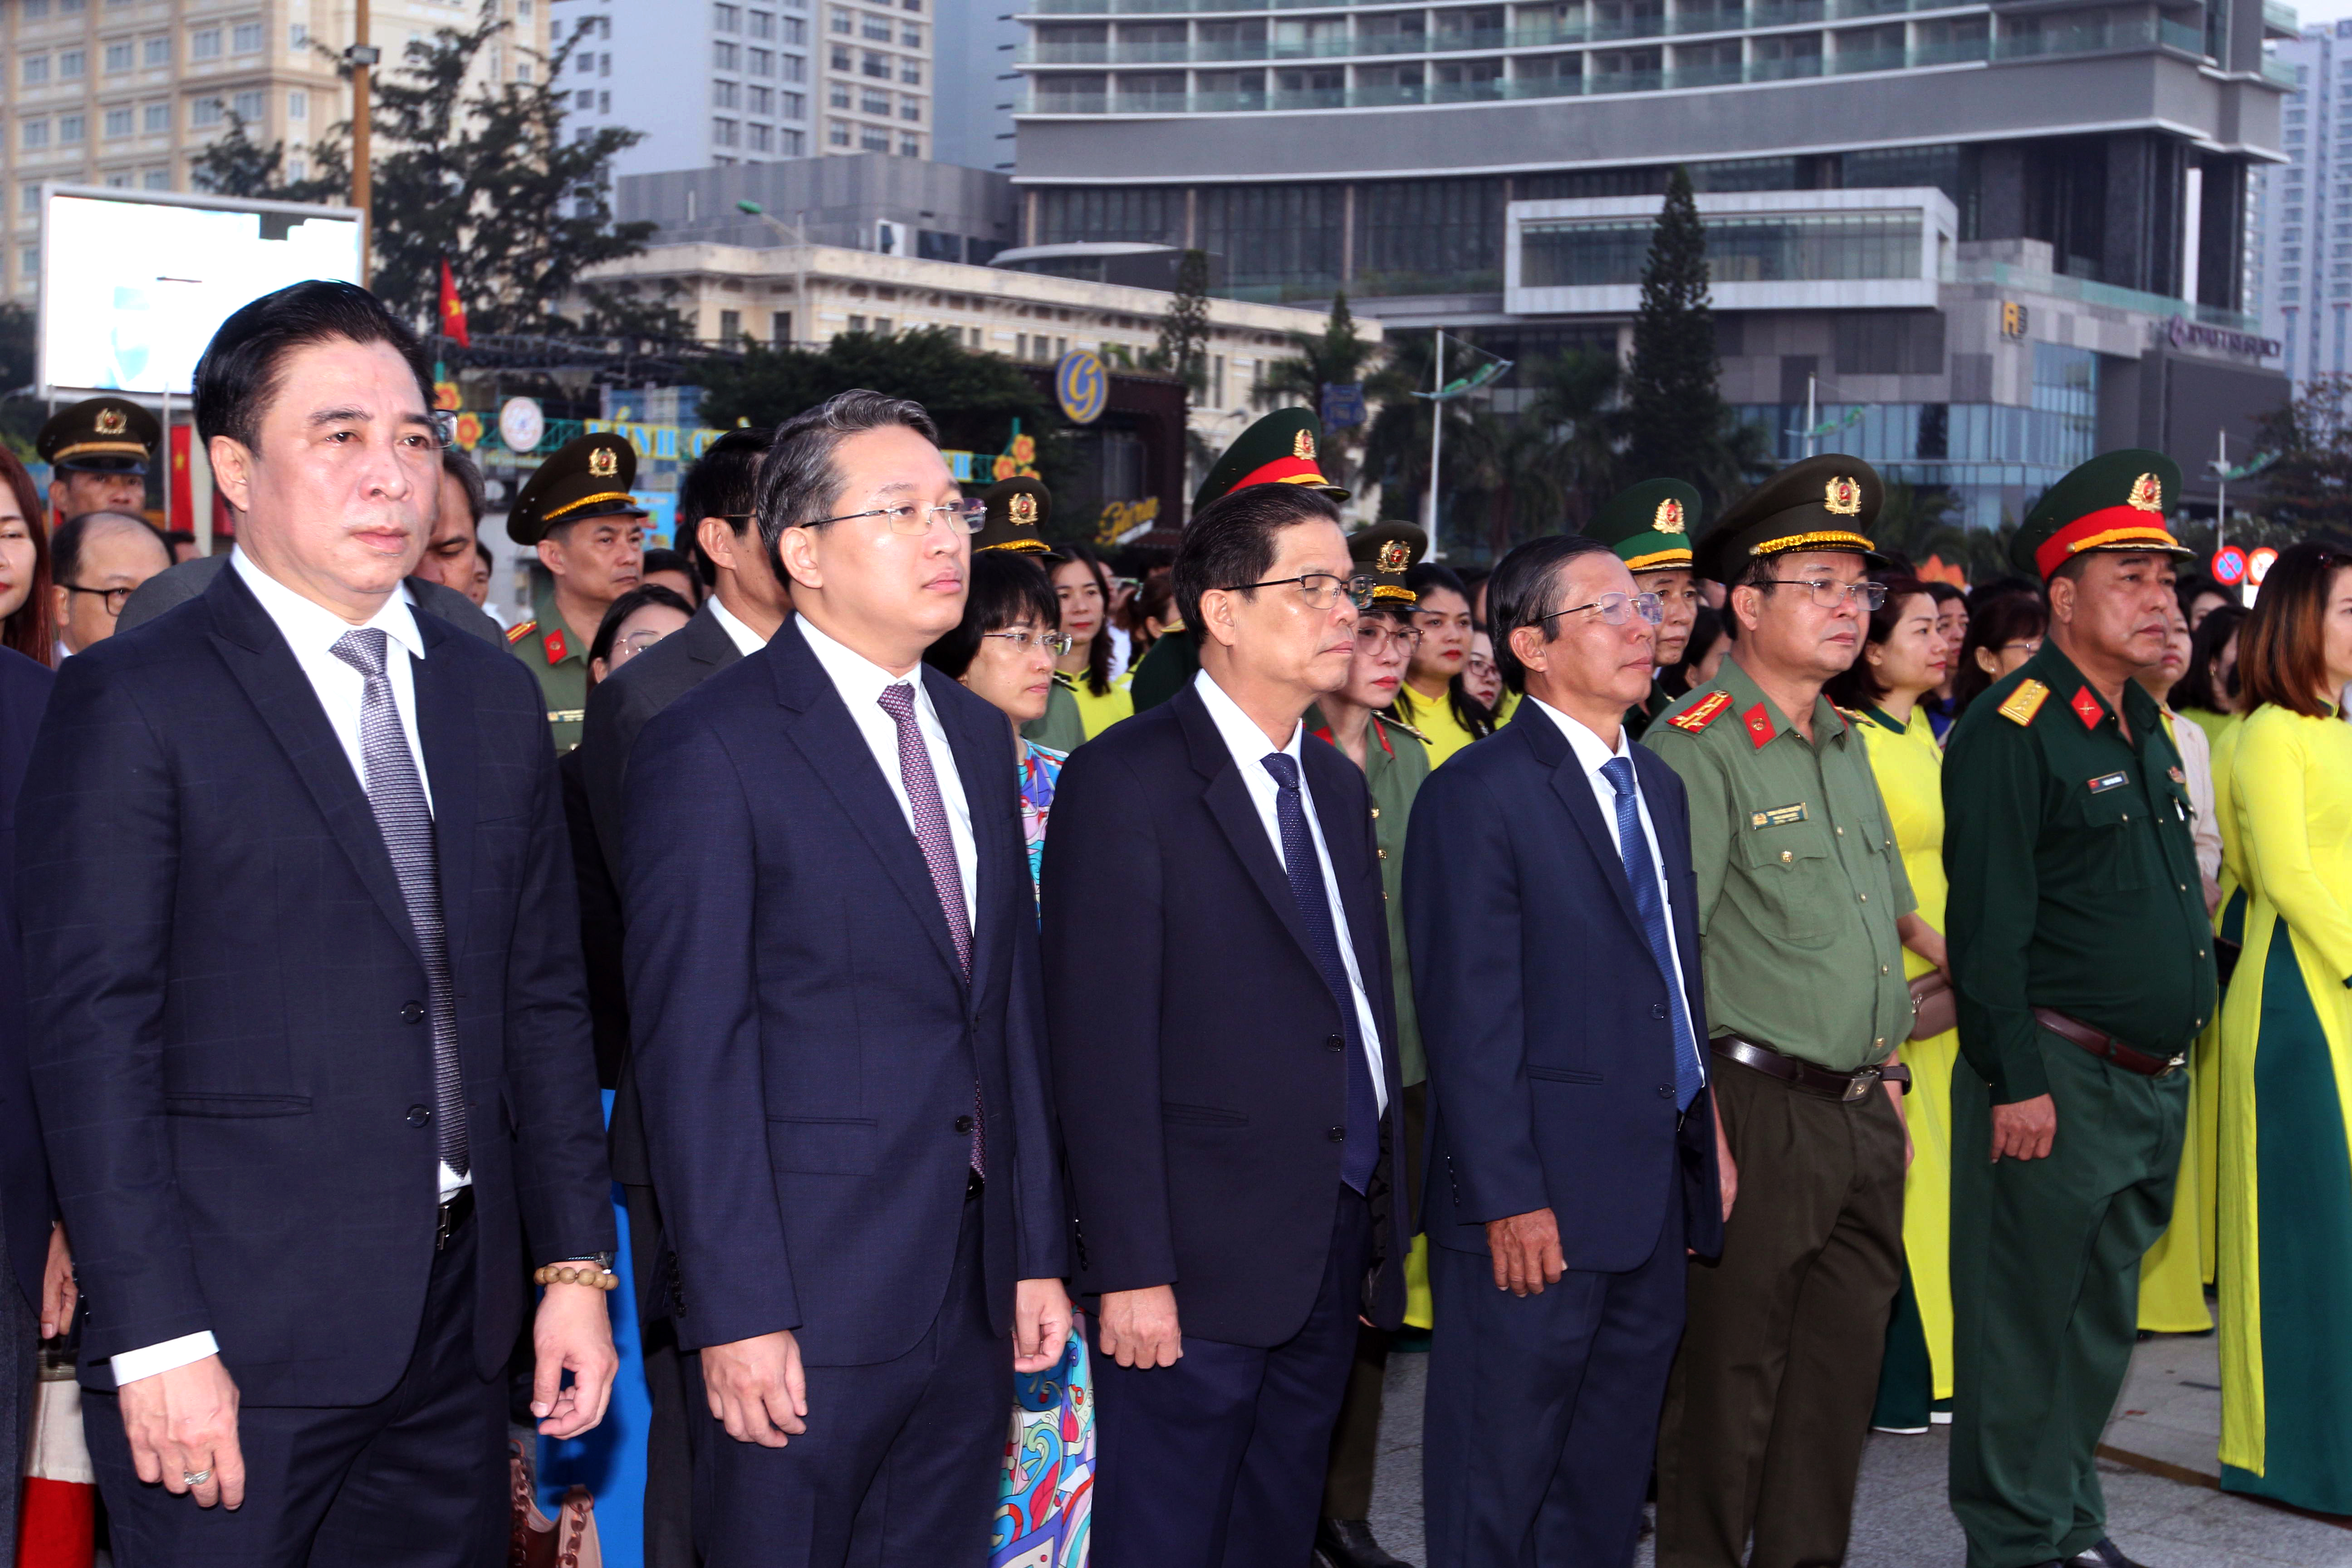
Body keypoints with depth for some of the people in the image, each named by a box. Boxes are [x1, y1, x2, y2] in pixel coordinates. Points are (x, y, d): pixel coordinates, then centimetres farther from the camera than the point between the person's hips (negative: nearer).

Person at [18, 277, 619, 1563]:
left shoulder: (492, 698, 12)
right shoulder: (131, 701, -6)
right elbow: (91, 1039, -11)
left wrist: (574, 1265, 8)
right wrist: (154, 1342, -15)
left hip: (458, 1322, 5)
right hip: (237, 1351, -5)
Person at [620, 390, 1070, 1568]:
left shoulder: (976, 735, 13)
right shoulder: (709, 748, -9)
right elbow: (691, 1049, -13)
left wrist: (1037, 1251, 12)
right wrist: (736, 1313, -17)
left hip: (971, 1295, 7)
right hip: (807, 1305, -6)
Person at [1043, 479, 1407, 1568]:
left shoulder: (1338, 785, 15)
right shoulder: (1122, 783, -9)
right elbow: (1102, 1048, -14)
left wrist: (1382, 1229, 13)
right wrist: (1130, 1271, -18)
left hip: (1338, 1248, 7)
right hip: (1199, 1269, -7)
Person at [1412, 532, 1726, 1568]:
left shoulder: (1659, 787, 15)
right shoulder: (1479, 793, -11)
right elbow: (1471, 1014, -15)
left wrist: (1706, 1136, 12)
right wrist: (1509, 1199, -19)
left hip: (1656, 1195, 8)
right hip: (1539, 1206, -8)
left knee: (1610, 1480, 17)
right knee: (1500, 1475, 4)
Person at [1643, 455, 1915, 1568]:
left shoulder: (1847, 746, 15)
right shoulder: (1695, 749, -11)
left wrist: (1888, 1088, 18)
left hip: (1862, 1114, 8)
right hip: (1761, 1111, -8)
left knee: (1841, 1371, 13)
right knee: (1730, 1376, 0)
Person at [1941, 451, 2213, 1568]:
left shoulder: (2144, 726, 14)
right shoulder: (2011, 732, -14)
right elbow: (1988, 925, -18)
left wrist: (2175, 1061, 18)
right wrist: (2017, 1081, -20)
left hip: (2152, 1085, 9)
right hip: (2057, 1084, -9)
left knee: (2103, 1319, 17)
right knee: (2025, 1320, 1)